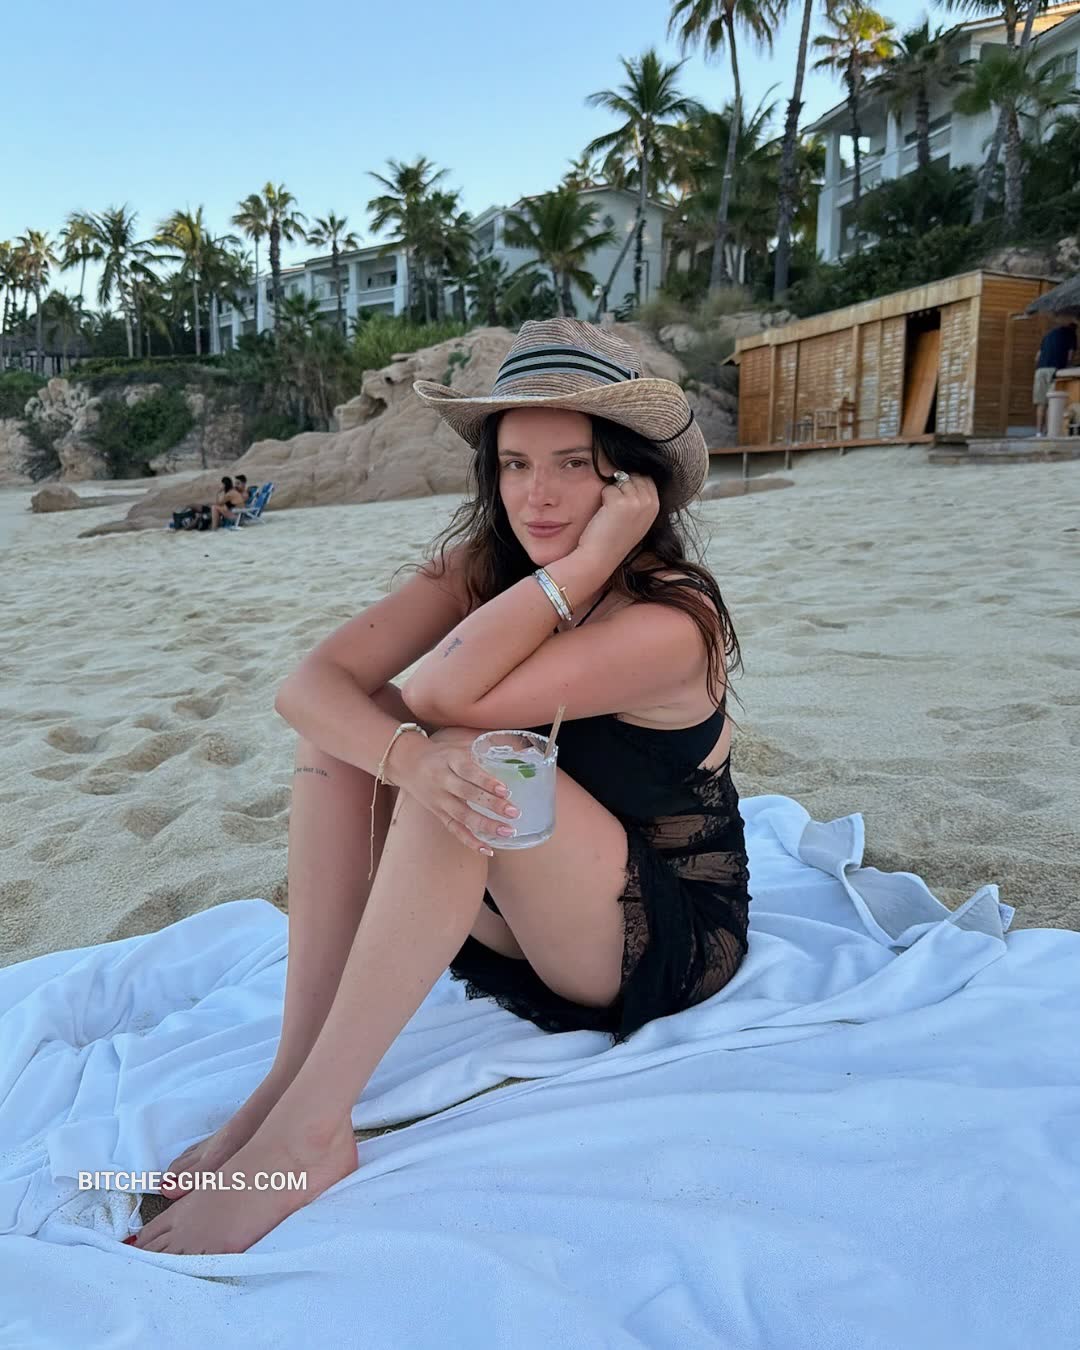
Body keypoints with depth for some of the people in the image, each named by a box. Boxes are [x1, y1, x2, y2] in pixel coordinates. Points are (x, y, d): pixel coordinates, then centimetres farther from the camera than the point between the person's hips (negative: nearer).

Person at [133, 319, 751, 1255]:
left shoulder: (672, 623, -24)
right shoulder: (480, 567, -6)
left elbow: (447, 693, -35)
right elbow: (311, 684, -20)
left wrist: (592, 556, -31)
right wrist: (411, 763, -39)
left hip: (669, 941, -5)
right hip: (524, 918, 6)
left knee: (467, 753, -32)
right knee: (352, 717, -15)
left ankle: (307, 1131, -26)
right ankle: (295, 1072, -17)